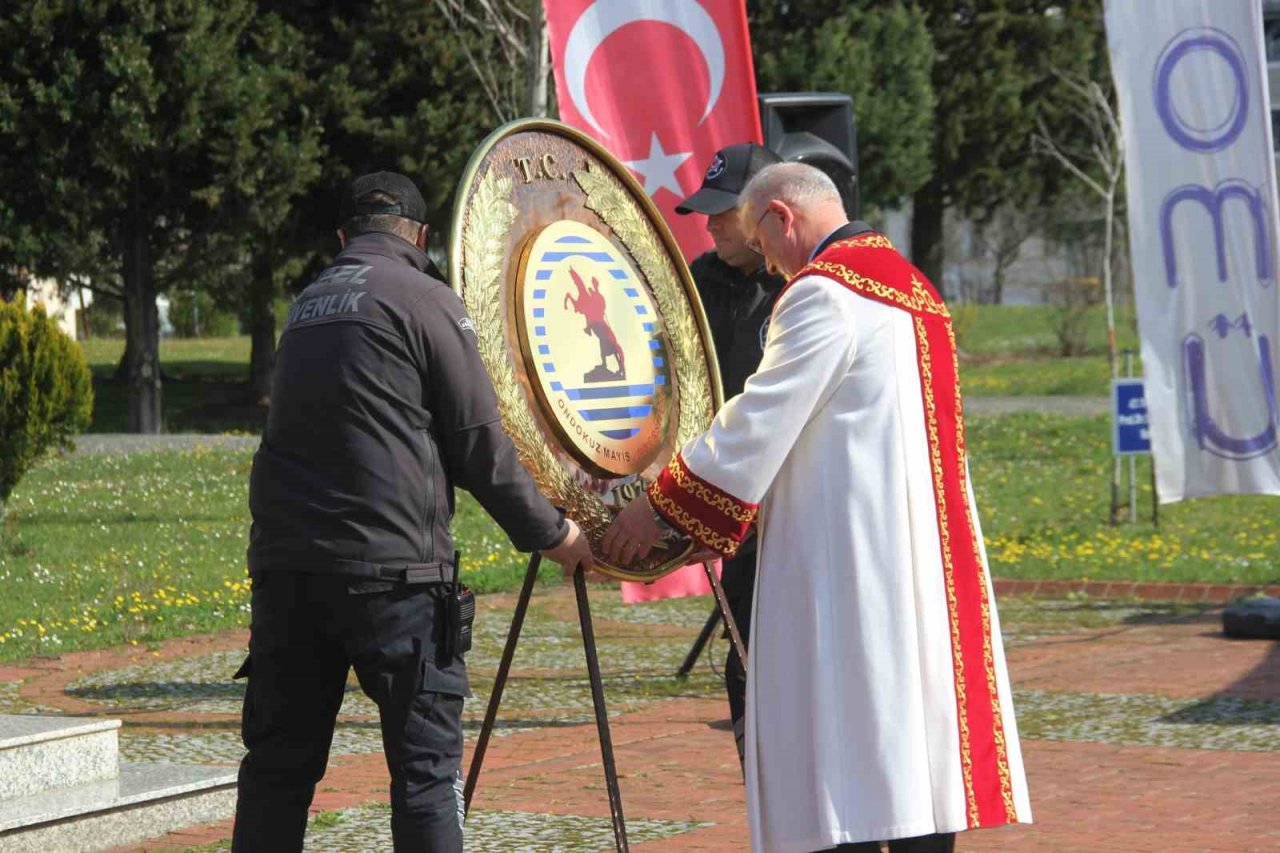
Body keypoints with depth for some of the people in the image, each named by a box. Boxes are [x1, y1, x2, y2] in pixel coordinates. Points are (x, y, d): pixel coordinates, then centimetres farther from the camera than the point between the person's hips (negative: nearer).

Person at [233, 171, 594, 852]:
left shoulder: (308, 304, 19)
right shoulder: (425, 301, -2)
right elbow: (479, 442, -4)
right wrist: (550, 533, 7)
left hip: (284, 563, 6)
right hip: (389, 567, -6)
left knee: (278, 764, 9)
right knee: (426, 767, -1)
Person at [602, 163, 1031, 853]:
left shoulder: (821, 294, -12)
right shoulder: (911, 285, 17)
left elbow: (759, 422, -14)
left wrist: (660, 506, -6)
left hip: (847, 560, -9)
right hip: (925, 554, 9)